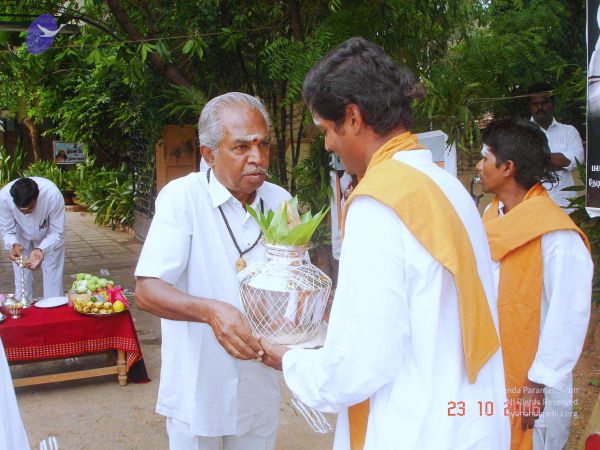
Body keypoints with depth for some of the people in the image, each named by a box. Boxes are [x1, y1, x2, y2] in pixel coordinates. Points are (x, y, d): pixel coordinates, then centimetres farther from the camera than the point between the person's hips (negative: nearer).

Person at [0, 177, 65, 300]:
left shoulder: (53, 195, -39)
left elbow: (57, 233, -27)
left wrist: (41, 250, -45)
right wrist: (14, 245, -41)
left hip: (49, 238, -1)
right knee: (21, 276, 3)